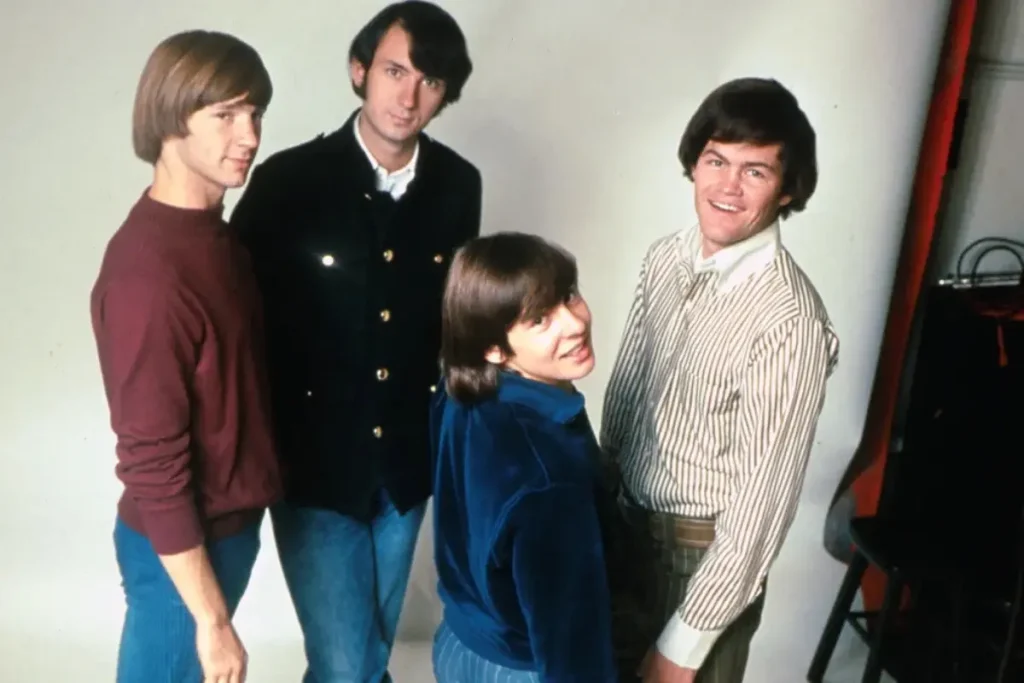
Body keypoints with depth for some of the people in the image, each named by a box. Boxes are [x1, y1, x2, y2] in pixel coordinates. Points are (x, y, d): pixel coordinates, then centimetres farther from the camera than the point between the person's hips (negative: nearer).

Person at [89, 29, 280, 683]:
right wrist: (212, 618, -18)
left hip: (227, 525, 8)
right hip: (182, 547, -8)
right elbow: (151, 461, -24)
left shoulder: (217, 233, 1)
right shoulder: (149, 270, -26)